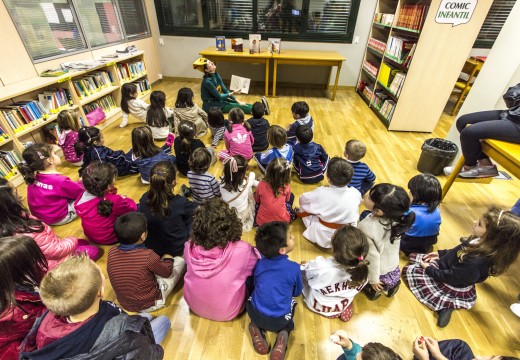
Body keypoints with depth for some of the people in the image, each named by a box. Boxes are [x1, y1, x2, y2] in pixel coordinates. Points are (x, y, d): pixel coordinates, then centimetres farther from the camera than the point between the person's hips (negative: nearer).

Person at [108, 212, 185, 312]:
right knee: (180, 261, 5)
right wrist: (168, 259, 10)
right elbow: (167, 272, -11)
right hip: (151, 303, -5)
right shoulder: (148, 255, -30)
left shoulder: (111, 252, -15)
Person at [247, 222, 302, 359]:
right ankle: (284, 333, 6)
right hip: (279, 321, -1)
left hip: (255, 315, 2)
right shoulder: (294, 268, -14)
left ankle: (256, 328, 10)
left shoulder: (259, 263, -6)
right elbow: (297, 292, 5)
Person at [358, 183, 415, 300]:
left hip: (376, 272, -6)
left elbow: (372, 256, -26)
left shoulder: (366, 227, -38)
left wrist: (373, 280, -9)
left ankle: (373, 289, 13)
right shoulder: (396, 218, -21)